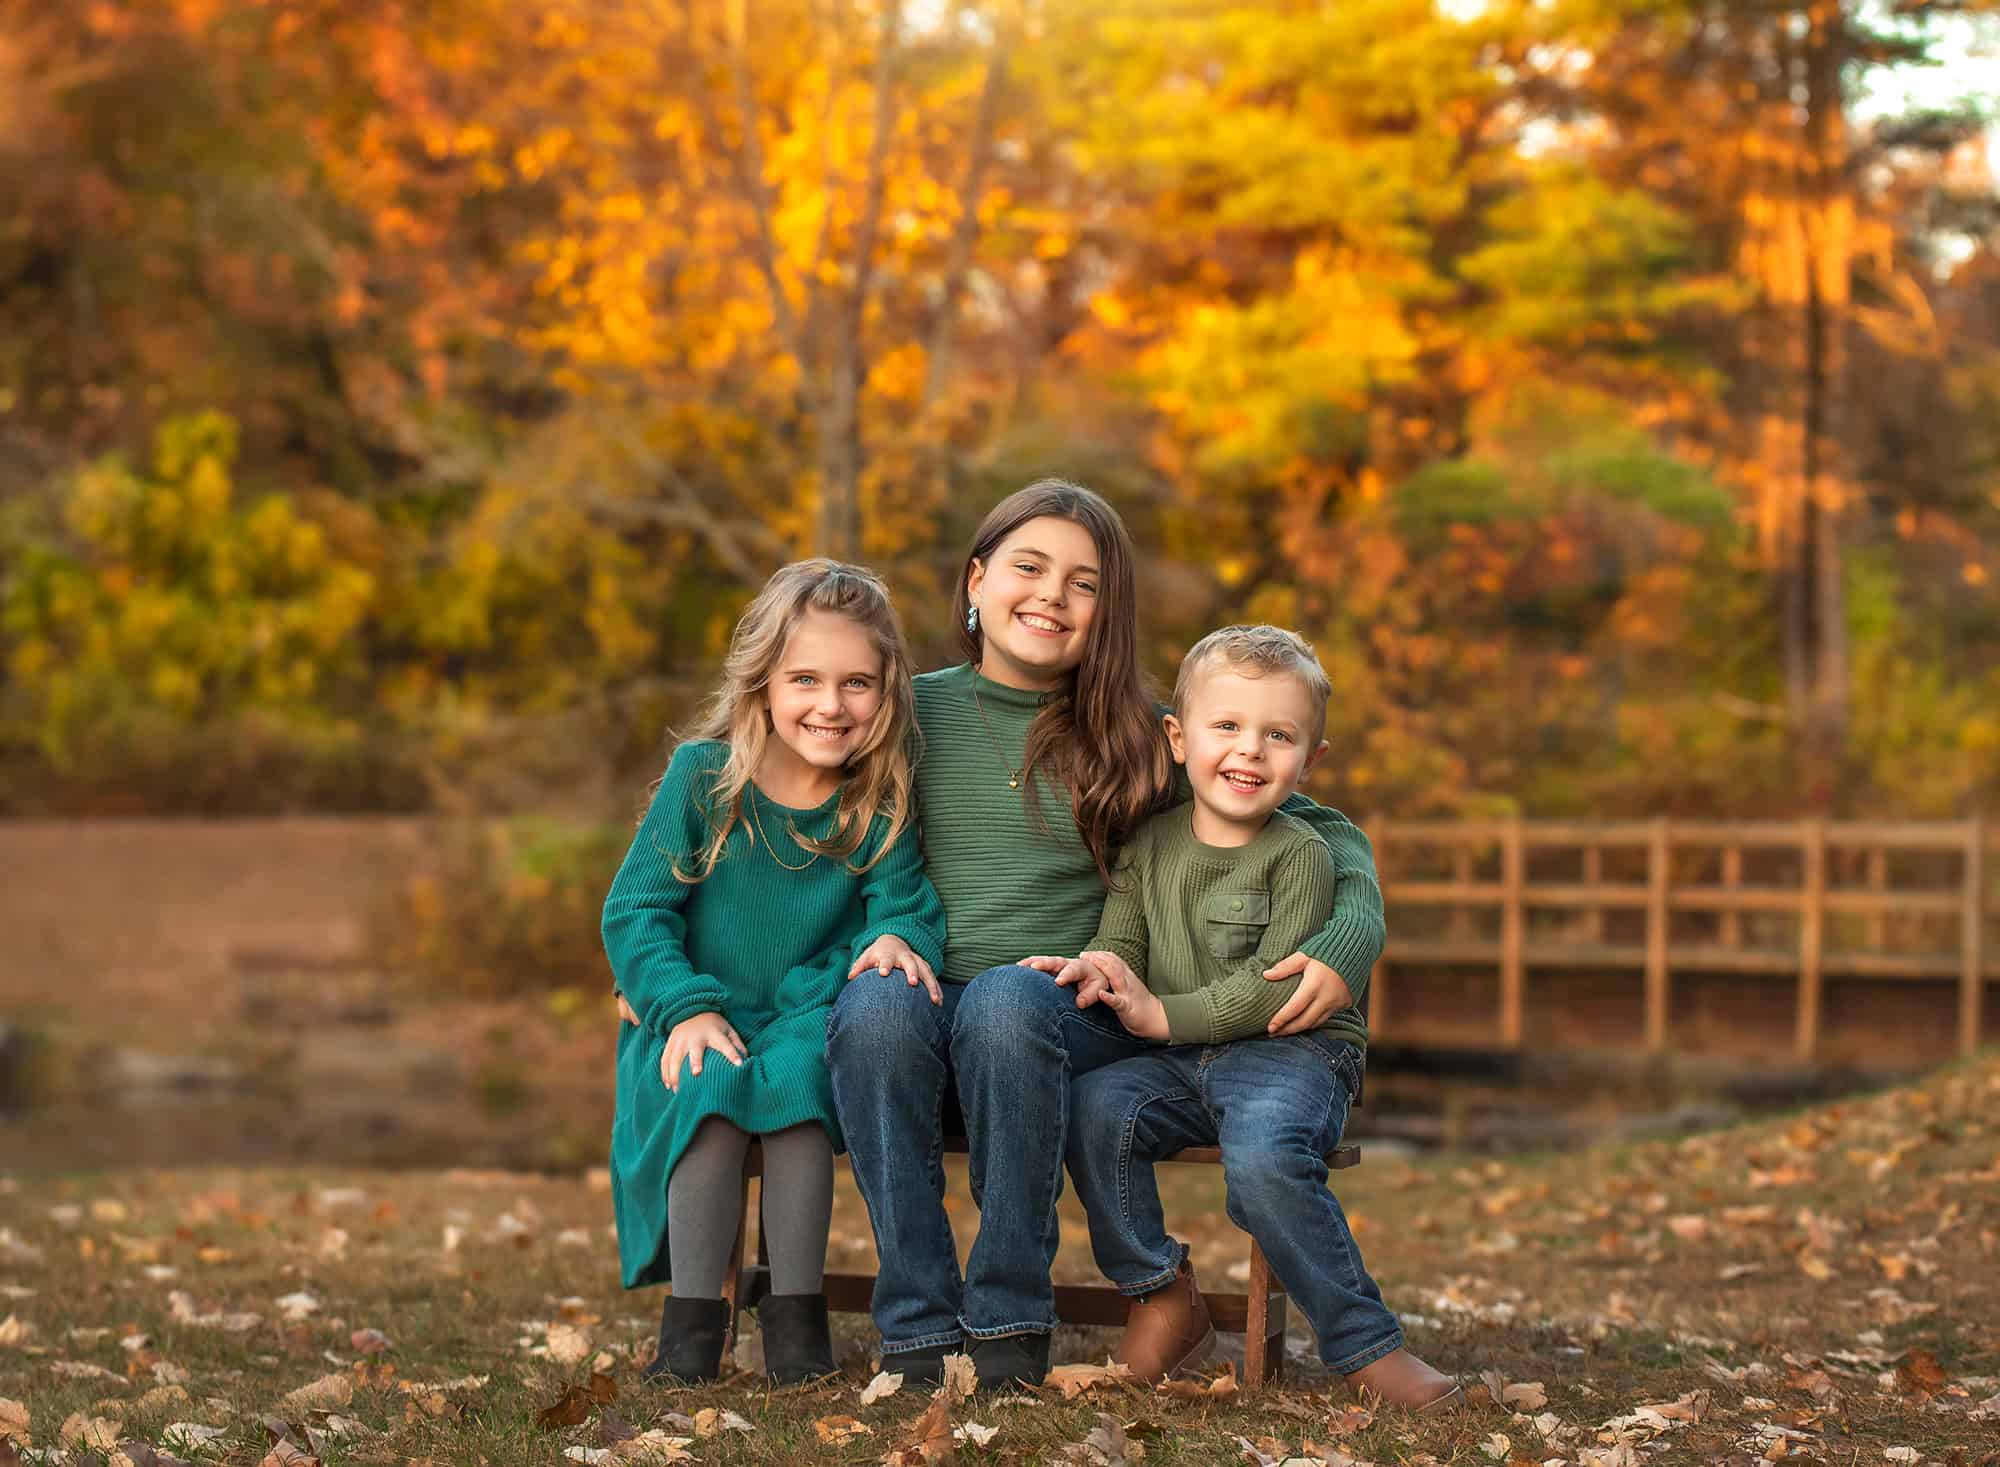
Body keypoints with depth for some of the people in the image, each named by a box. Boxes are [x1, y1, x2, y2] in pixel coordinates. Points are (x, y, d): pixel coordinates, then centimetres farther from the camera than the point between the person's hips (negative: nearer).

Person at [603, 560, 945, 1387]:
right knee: (709, 1090, -32)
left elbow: (904, 902, -1)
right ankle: (693, 1311, -17)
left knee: (796, 1080, -31)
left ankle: (797, 1308, -18)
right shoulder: (704, 776, -6)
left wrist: (897, 938, -27)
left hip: (810, 1019, 1)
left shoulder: (880, 800, -1)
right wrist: (686, 1008, -20)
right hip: (697, 1026, -1)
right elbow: (633, 911, -5)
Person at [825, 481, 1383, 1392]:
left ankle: (1011, 1311, -20)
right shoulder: (911, 713, 12)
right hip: (923, 1023, 1)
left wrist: (1350, 940, -5)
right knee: (874, 1002, -33)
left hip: (1072, 1018, -1)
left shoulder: (1143, 739, 10)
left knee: (1004, 998, -35)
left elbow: (1323, 829, 13)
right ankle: (918, 1321, -25)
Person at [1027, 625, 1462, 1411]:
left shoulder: (1299, 854, -6)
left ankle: (1365, 1345, -21)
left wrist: (1165, 1016, -18)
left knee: (1264, 1159, -34)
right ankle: (1162, 1294, -7)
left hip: (1292, 1052, -5)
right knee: (1092, 1106, -24)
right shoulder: (1150, 844, 11)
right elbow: (1121, 935, 7)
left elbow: (1276, 987, -14)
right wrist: (1100, 968, -18)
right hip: (1179, 1062, 5)